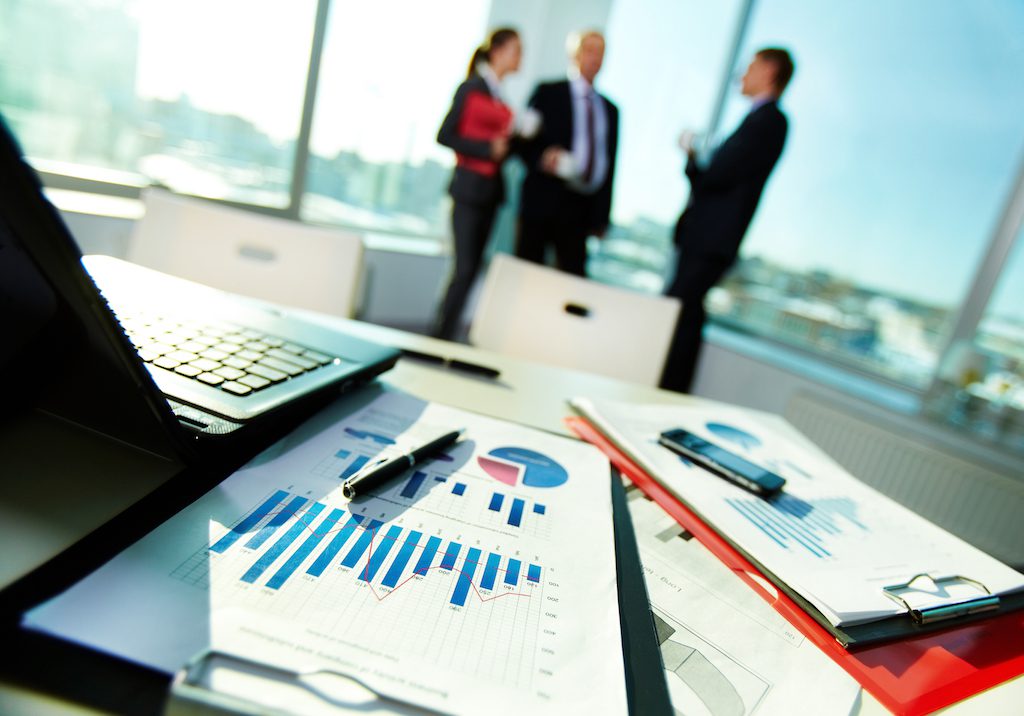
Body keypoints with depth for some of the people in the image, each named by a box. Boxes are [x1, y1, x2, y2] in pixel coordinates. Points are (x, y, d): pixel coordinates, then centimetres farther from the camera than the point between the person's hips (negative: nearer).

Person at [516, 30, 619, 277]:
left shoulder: (610, 109, 17)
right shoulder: (548, 93, 5)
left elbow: (609, 165, 14)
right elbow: (525, 141, 0)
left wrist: (601, 216, 8)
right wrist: (543, 157, -22)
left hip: (581, 209, 4)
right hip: (542, 201, -3)